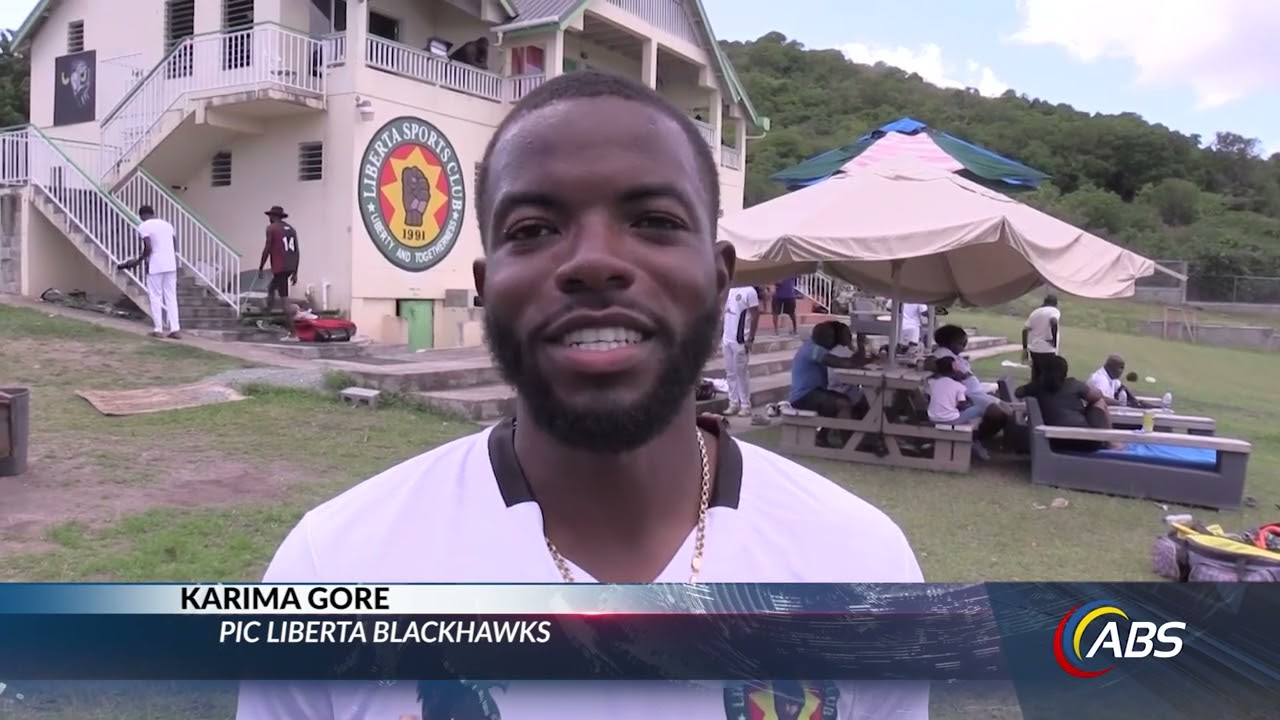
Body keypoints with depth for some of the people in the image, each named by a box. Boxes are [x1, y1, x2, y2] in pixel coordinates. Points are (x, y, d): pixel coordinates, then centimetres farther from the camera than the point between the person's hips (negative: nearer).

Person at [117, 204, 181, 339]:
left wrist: (138, 261, -1)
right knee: (171, 297, 7)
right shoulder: (167, 224, 14)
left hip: (155, 266, -5)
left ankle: (159, 330, 5)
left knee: (155, 297, 4)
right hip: (170, 265, 5)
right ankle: (175, 329, 1)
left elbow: (148, 248, -15)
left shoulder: (143, 226, -4)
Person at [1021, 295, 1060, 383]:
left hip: (1034, 349, 6)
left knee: (1036, 377, 13)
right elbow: (1053, 322, -24)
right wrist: (1054, 340, -15)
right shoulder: (1055, 311, -1)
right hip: (1047, 350, -6)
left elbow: (1025, 330, 12)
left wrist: (1025, 349, 14)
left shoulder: (1035, 312, 16)